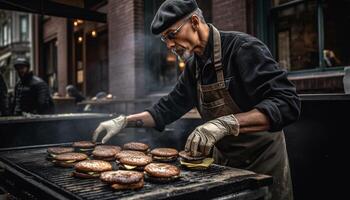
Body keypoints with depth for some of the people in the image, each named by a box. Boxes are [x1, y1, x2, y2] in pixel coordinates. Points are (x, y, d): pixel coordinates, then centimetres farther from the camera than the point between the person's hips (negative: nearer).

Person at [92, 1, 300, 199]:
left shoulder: (244, 48, -22)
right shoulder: (194, 66, 1)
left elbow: (287, 103, -30)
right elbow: (169, 107, 8)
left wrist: (227, 123, -41)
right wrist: (124, 121, -3)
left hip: (262, 160, -6)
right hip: (223, 159, 7)